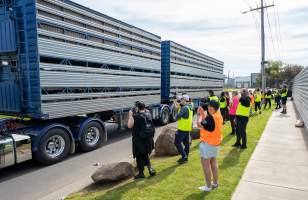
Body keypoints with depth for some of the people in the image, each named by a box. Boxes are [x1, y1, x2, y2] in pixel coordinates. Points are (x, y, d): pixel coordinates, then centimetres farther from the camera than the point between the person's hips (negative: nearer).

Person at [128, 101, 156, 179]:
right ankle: (150, 169, 18)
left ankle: (141, 173, 19)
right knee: (145, 155, 24)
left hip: (139, 139, -6)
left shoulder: (136, 116, -20)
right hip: (148, 139, 7)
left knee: (139, 156, 9)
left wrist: (130, 115, -9)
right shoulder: (148, 114, 1)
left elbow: (129, 126, -17)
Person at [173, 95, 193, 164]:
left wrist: (176, 117, -2)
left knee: (177, 142, -4)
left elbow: (177, 117, -23)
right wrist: (178, 107, 9)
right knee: (186, 142, 14)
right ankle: (185, 156, 23)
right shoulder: (189, 107, 12)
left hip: (183, 128, -10)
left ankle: (184, 156, -3)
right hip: (187, 128, 10)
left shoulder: (184, 108, -19)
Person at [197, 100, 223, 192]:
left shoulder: (210, 117, -25)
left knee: (206, 164, 3)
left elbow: (200, 125, -26)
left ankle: (208, 186, 11)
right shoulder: (218, 115, 3)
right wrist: (203, 113, 2)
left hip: (207, 143, -9)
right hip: (215, 142, 9)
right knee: (213, 162, 20)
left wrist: (200, 115, -13)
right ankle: (215, 183, 32)